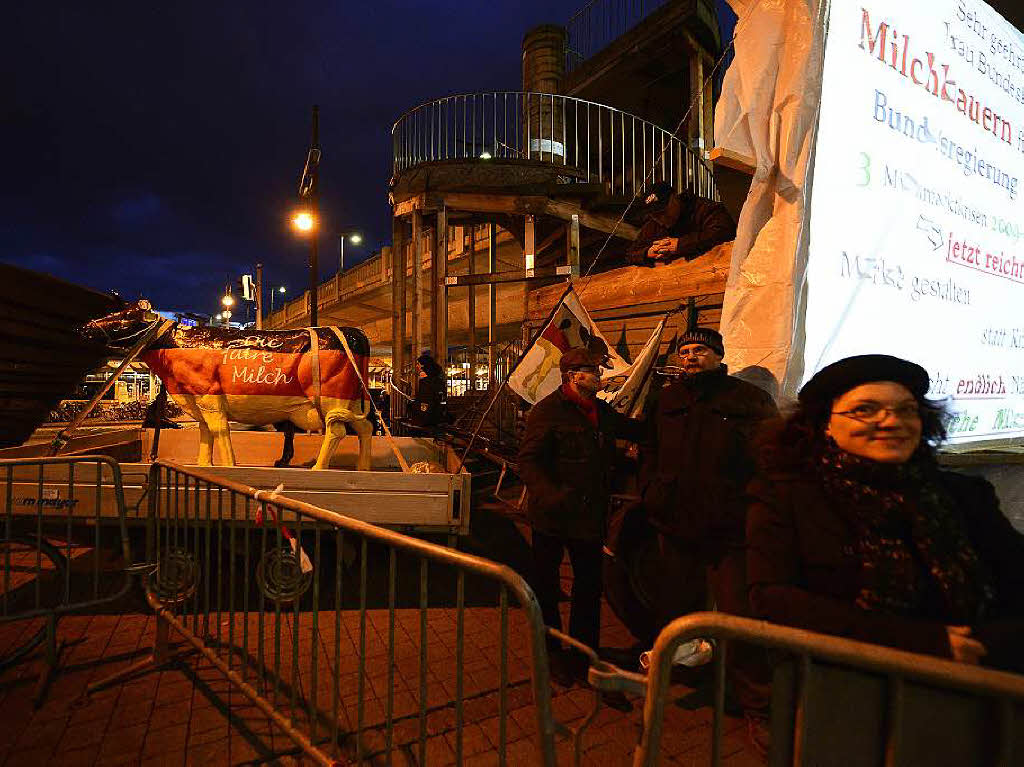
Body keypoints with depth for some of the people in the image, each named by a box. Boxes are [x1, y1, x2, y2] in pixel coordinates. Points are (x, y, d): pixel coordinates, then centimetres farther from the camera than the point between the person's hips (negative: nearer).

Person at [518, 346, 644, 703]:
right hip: (552, 517, -6)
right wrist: (550, 494, -35)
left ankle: (582, 659, 31)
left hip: (589, 516, 6)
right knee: (546, 586, 13)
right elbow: (528, 461, -21)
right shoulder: (547, 411, -15)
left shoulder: (601, 411, 8)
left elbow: (635, 431, 25)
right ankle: (553, 651, 37)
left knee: (589, 587, 13)